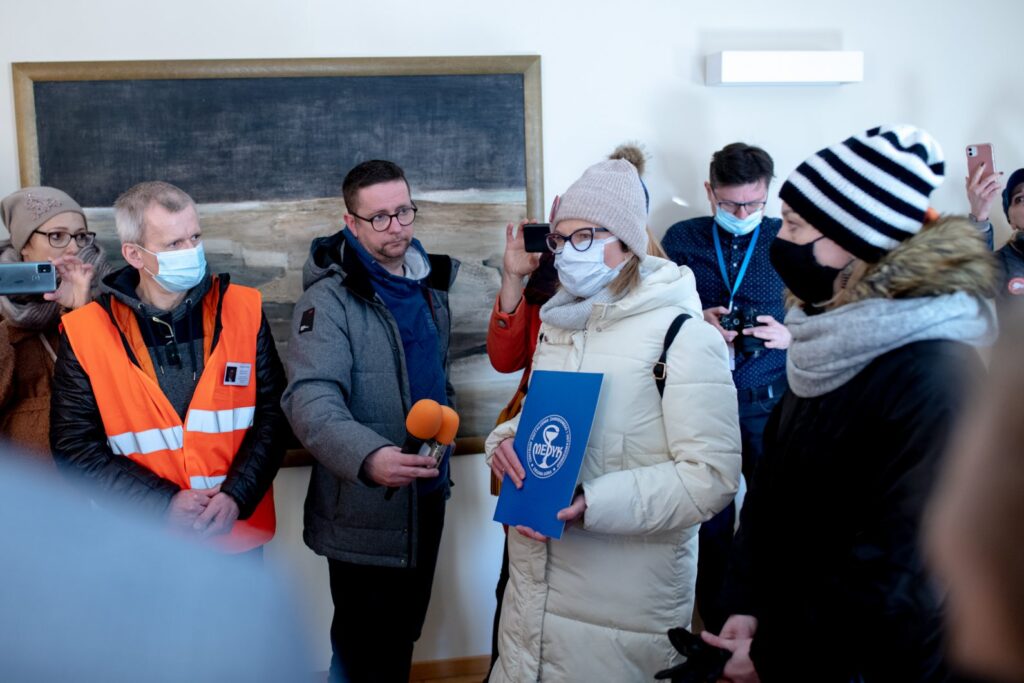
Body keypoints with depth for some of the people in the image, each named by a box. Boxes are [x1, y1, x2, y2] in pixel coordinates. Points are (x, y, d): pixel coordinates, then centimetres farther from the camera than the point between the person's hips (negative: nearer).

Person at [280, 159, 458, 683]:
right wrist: (368, 457, -44)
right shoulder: (329, 298, -15)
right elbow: (311, 399, -29)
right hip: (363, 514, -7)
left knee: (402, 640, 21)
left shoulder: (429, 286, 8)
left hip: (426, 501, 7)